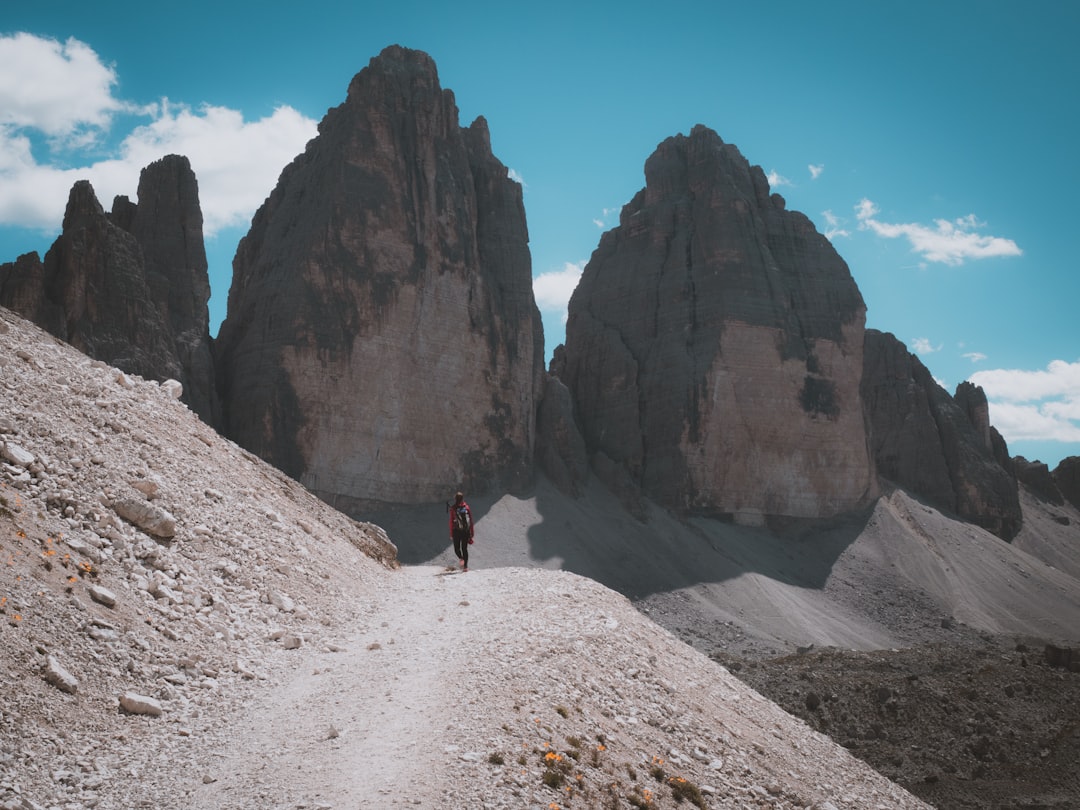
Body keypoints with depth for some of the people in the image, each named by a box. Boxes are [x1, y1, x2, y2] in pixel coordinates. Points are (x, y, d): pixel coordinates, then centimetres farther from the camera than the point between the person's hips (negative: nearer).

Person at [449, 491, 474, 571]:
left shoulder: (453, 508, -5)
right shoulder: (467, 507, 2)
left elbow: (451, 521, -6)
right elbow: (471, 521, 4)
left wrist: (451, 534, -1)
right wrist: (471, 533, 11)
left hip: (456, 531, -2)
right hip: (466, 531, 2)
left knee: (457, 548, 12)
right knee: (464, 548, 10)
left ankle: (461, 558, -16)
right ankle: (465, 566, 5)